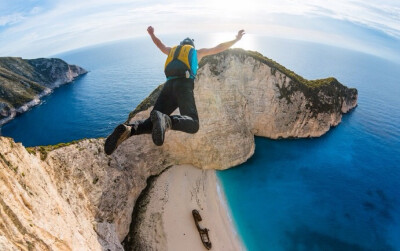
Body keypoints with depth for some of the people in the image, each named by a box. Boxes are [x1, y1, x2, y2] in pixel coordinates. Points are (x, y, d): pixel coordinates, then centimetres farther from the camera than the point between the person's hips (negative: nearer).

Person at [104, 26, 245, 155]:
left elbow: (161, 46, 55)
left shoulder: (174, 50, 36)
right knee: (193, 125, -18)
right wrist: (236, 40, 46)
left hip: (169, 85, 4)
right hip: (184, 85, -4)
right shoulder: (197, 52, 28)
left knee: (153, 123, 2)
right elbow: (218, 49, 33)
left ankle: (128, 130, -29)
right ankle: (166, 120, -49)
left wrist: (152, 35, 75)